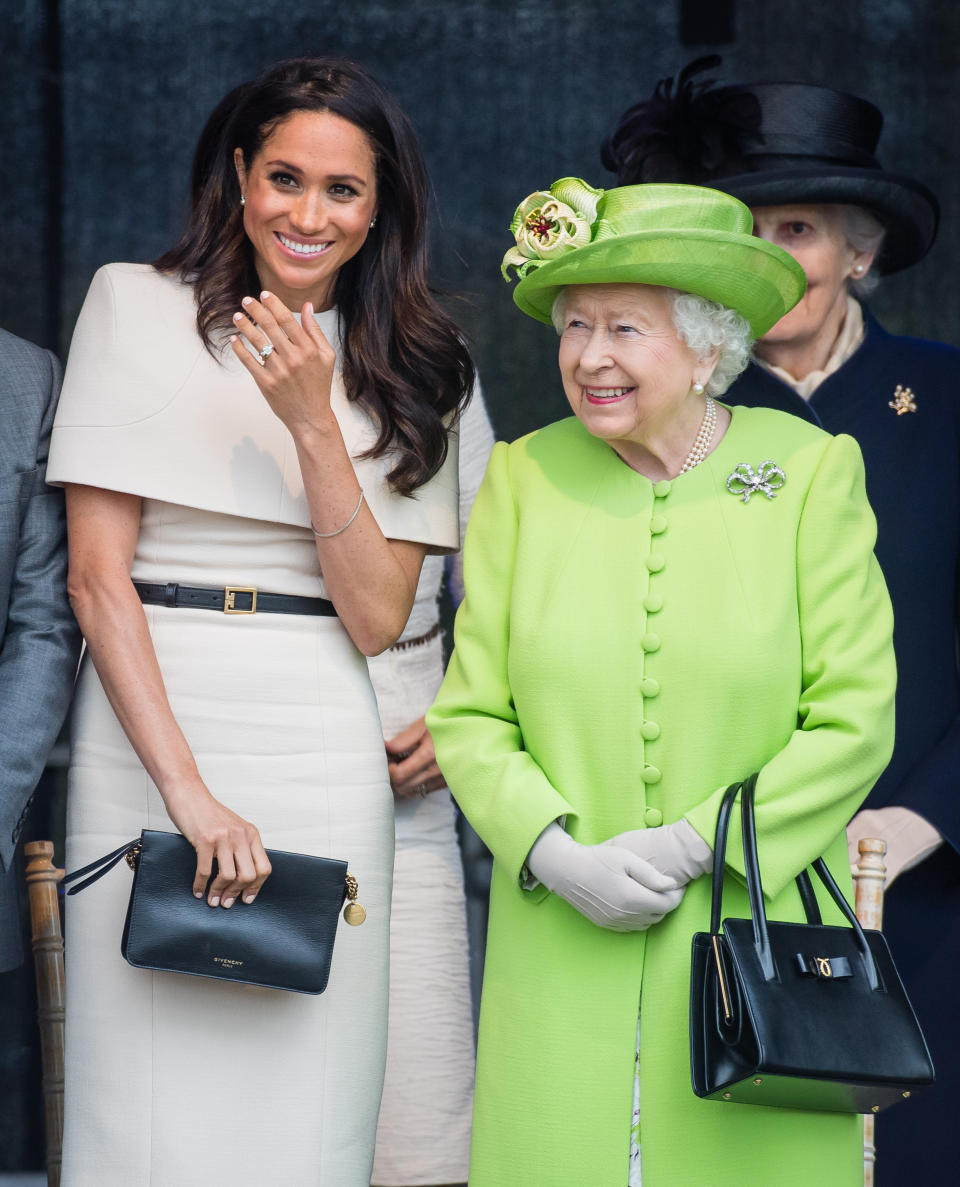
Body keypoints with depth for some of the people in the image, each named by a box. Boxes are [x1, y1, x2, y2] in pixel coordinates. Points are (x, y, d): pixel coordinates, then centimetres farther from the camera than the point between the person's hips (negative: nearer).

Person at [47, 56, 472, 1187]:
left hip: (331, 756, 2)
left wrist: (313, 420, -11)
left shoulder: (412, 366, 10)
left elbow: (375, 617, 0)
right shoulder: (137, 306, 3)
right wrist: (186, 789, -12)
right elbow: (97, 576, -3)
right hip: (152, 728, -2)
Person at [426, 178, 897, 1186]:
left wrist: (694, 844, -12)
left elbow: (853, 721, -4)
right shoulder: (526, 477, 4)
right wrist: (561, 858, -11)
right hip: (562, 948, 1)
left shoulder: (813, 472, -1)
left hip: (756, 933, -1)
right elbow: (469, 716, 4)